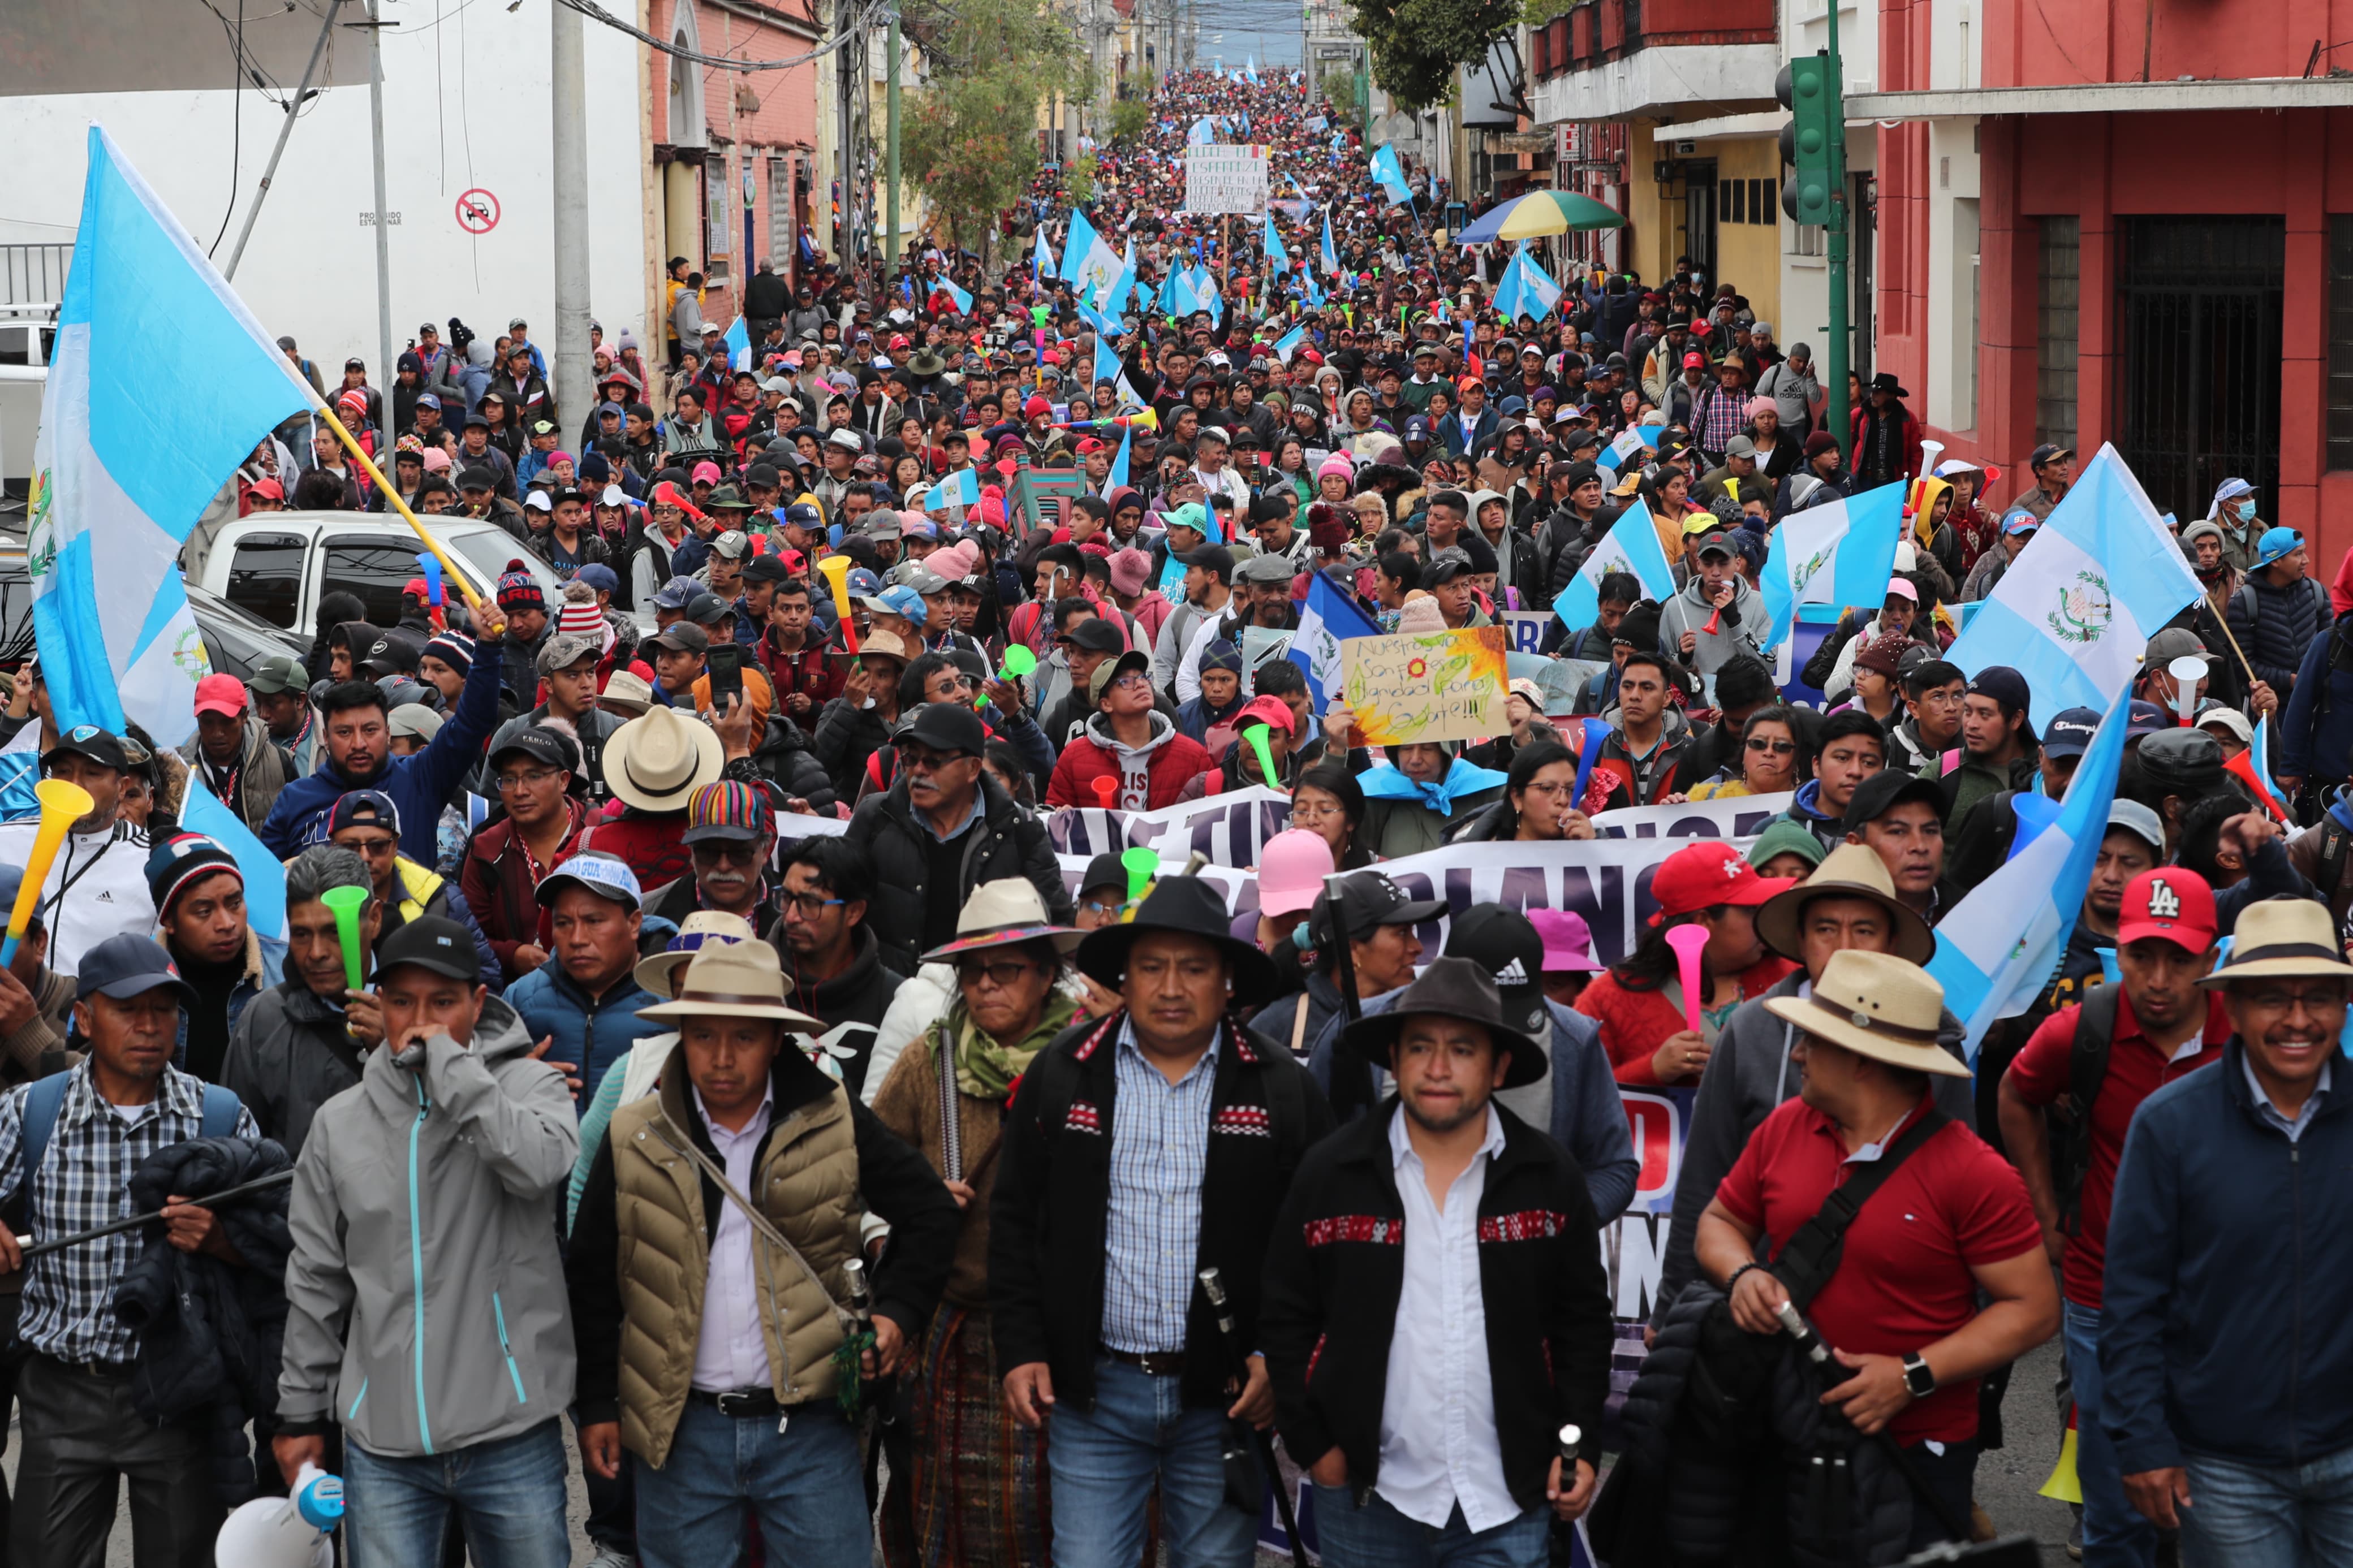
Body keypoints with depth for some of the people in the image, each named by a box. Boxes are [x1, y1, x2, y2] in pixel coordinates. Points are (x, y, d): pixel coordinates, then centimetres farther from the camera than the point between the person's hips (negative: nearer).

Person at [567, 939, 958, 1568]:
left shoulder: (836, 1125, 1)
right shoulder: (635, 1139, 3)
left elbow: (930, 1212, 9)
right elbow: (592, 1281, 8)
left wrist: (898, 1312, -2)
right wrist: (598, 1405, 6)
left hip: (809, 1425, -1)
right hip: (681, 1431, 1)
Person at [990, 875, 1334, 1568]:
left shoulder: (1282, 1087, 1)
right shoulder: (1060, 1074, 3)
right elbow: (1015, 1220, 7)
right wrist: (1020, 1351, 1)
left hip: (1225, 1392, 0)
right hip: (1093, 1387, 0)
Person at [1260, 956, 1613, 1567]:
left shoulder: (1550, 1177, 2)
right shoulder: (1330, 1174, 0)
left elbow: (1583, 1319, 8)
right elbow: (1286, 1319, 4)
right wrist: (1312, 1444, 0)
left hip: (1509, 1506, 0)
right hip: (1367, 1500, 0)